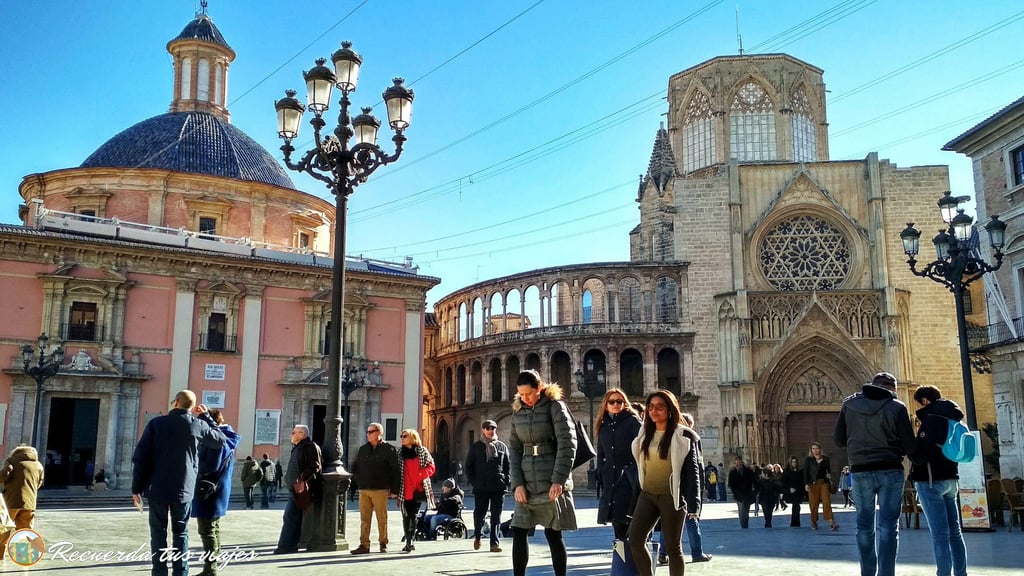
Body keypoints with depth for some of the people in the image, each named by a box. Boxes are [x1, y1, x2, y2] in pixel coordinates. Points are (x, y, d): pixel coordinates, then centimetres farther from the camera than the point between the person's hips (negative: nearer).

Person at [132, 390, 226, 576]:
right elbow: (220, 440, 15)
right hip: (183, 490, 1)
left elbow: (141, 456, -4)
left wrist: (137, 487, 1)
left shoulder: (156, 423, -1)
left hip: (158, 489, -1)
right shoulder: (198, 425, -1)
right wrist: (206, 416, 20)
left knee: (158, 533, 6)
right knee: (180, 534, 9)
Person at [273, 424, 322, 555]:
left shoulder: (311, 447, -11)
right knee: (293, 518, 12)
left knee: (290, 517, -11)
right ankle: (291, 545, 18)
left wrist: (301, 478, -26)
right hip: (294, 489, 10)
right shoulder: (297, 448, 21)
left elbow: (314, 467, -20)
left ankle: (285, 546, -9)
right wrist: (289, 481, 17)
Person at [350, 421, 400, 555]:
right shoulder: (363, 449, 14)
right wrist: (358, 479, 9)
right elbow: (354, 467, 25)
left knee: (382, 518, 3)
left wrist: (394, 490, -7)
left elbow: (396, 470, -3)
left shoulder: (388, 449, -1)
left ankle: (383, 543, 14)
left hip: (380, 490, -4)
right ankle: (364, 545, 2)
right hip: (363, 490, 4)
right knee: (364, 519, 1)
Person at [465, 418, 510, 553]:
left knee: (496, 516, 1)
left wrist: (506, 482, 0)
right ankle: (477, 536, 31)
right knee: (479, 513, 5)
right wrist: (474, 482, -3)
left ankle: (495, 543, 4)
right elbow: (468, 466, 5)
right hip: (481, 488, -1)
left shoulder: (502, 446, 10)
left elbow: (507, 466, 12)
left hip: (499, 487, 1)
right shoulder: (476, 447, 5)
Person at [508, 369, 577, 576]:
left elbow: (567, 444, -12)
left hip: (551, 483, -5)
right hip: (526, 483, 5)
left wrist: (559, 480, -18)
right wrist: (517, 483, -3)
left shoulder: (555, 406, -5)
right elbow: (514, 449, 8)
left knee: (553, 534, 1)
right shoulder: (518, 411, 10)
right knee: (518, 533, 1)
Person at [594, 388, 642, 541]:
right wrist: (600, 478, 13)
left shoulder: (633, 421, 0)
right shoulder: (603, 426, 16)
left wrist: (638, 476, -12)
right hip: (610, 481, 5)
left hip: (629, 479, -5)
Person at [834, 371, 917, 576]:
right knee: (888, 526, 2)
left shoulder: (849, 404, 2)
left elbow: (839, 440, 4)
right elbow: (910, 447, -6)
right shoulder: (897, 407, -6)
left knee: (864, 526, 13)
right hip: (890, 471, -2)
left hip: (860, 471, 2)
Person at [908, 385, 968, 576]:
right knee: (954, 531, 11)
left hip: (931, 481, -9)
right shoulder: (951, 418, 13)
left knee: (940, 534, -7)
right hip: (950, 479, 9)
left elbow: (921, 455, -19)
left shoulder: (931, 418, -14)